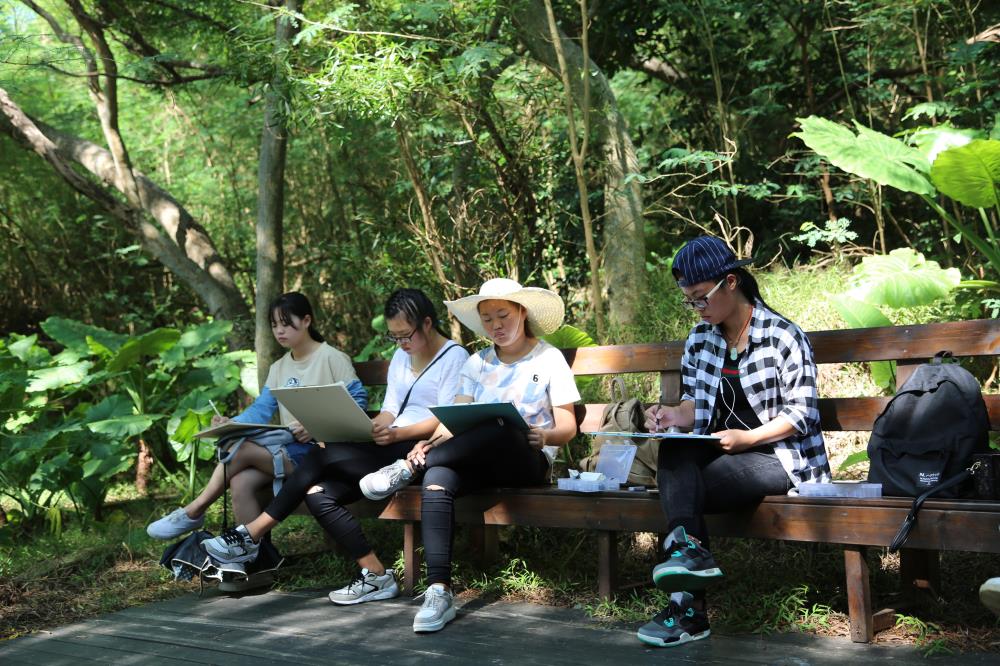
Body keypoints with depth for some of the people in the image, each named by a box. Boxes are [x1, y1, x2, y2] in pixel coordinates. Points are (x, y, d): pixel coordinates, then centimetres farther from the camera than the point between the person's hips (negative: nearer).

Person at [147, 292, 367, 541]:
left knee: (243, 448, -22)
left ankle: (192, 513, -7)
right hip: (289, 449, 7)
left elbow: (358, 401, -8)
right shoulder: (279, 368, 20)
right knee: (241, 482, -23)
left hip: (320, 451, -6)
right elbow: (260, 410, 9)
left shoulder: (333, 358, -2)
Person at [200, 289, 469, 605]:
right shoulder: (401, 357, 24)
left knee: (323, 457, -22)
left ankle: (250, 535, -15)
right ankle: (377, 574, -18)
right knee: (318, 494, -17)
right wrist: (368, 429, -4)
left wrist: (398, 433, -24)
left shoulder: (454, 356, -1)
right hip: (390, 449, 8)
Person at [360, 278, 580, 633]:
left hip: (530, 461, -3)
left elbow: (568, 427, 1)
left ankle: (409, 467, -22)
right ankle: (439, 592, -38)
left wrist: (545, 436, -22)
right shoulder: (477, 363, 19)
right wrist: (432, 443, -13)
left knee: (501, 425, -39)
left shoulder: (549, 359, 6)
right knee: (437, 478, -32)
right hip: (479, 462, 4)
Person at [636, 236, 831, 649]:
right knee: (674, 449, -27)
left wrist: (747, 438, -21)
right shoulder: (700, 338, 10)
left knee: (677, 483, -27)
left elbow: (801, 415, -8)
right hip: (721, 453, 6)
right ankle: (687, 550, -37)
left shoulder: (783, 337, -6)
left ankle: (687, 606, -26)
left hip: (780, 457, -6)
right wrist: (676, 415, -8)